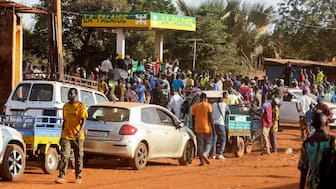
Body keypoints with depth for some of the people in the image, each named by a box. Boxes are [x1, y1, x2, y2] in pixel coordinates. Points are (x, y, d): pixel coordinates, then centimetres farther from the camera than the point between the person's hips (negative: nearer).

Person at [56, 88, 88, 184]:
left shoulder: (81, 106, -4)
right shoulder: (65, 106, 12)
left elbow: (83, 120, -11)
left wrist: (80, 131, -28)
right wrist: (61, 135, 16)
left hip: (78, 136, -3)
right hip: (66, 136, 3)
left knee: (78, 157, 5)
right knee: (64, 156, -8)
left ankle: (78, 177, 16)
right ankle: (61, 176, -12)